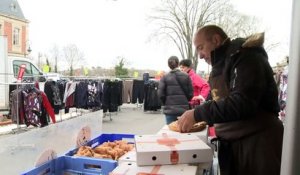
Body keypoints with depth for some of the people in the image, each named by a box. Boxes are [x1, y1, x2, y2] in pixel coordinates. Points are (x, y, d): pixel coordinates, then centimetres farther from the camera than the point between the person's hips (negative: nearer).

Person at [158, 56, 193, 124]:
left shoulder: (165, 77, -3)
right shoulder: (186, 76, 2)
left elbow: (161, 94, -6)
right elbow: (190, 93, 1)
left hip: (170, 109, -1)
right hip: (184, 109, 2)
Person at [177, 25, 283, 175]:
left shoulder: (245, 56, -15)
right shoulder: (221, 66, 13)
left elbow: (242, 103, -26)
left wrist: (198, 114, -23)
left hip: (258, 144, -8)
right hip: (230, 144, 8)